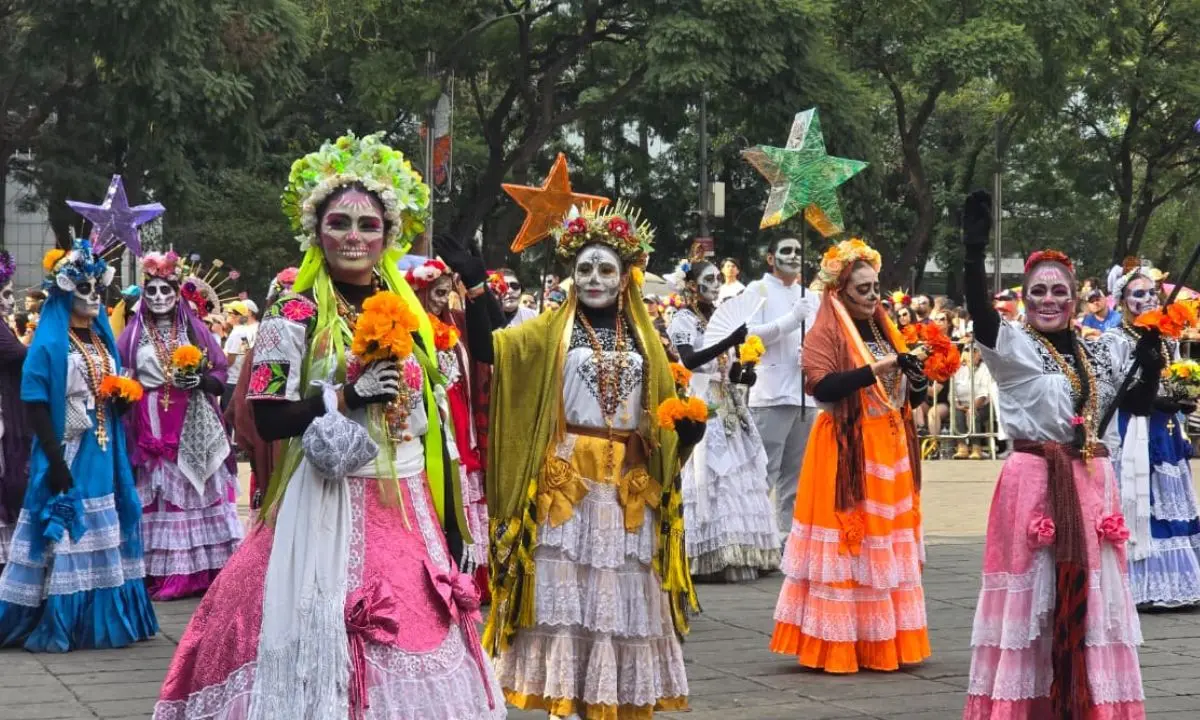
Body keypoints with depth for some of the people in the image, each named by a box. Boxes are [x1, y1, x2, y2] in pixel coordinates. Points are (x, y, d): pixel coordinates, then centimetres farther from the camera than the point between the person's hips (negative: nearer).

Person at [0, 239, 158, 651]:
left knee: (104, 537, 10)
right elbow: (36, 406, -14)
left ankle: (102, 620, 18)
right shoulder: (49, 345, -9)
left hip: (103, 453, 7)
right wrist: (55, 460, -19)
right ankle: (53, 626, 0)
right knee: (65, 539, -6)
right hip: (68, 454, -7)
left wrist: (124, 397, -1)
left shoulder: (103, 339, 13)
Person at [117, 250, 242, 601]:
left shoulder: (195, 330, 7)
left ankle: (204, 570, 3)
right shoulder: (133, 335, 6)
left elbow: (221, 375, 7)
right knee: (157, 497, -1)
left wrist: (200, 381, -11)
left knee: (197, 491, 0)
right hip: (152, 428, 0)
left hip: (193, 429, 1)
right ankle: (161, 574, 1)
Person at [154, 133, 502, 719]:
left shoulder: (407, 312, 11)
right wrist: (348, 393, -17)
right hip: (328, 504, -5)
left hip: (406, 504, 5)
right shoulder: (294, 315, -5)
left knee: (411, 630, 7)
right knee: (327, 632, -7)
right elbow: (268, 419, -10)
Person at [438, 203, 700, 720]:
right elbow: (487, 347, -11)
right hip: (566, 485, -3)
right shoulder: (551, 330, 4)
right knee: (564, 593, -2)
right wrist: (474, 284, -21)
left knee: (623, 597, 6)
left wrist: (685, 430, -7)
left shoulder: (644, 338, 12)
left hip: (629, 488, 3)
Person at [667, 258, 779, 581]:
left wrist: (741, 371, -3)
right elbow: (690, 360, -23)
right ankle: (710, 556, -10)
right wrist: (729, 342, -32)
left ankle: (737, 555, 5)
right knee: (708, 477, -10)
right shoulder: (683, 320, -5)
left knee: (735, 475, 3)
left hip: (727, 407, 7)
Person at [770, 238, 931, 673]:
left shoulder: (883, 331, 15)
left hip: (890, 448, 8)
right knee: (848, 544, -7)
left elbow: (909, 392, 18)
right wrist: (873, 370, -23)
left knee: (887, 545, 8)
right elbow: (821, 386, -22)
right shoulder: (826, 334, -7)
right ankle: (838, 644, -2)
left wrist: (912, 371, -4)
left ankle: (882, 640, 14)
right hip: (847, 453, -7)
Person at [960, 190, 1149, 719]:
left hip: (1093, 482, 5)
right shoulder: (1013, 348, -4)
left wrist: (1150, 368, 0)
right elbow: (979, 310, -23)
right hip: (1033, 482, -5)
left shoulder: (1101, 352, 12)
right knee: (1032, 593, -2)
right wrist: (975, 248, -38)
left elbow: (1137, 403, 21)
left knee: (1089, 593, 7)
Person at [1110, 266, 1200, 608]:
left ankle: (1169, 583, 11)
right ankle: (1142, 585, -2)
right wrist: (1166, 401, -21)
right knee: (1138, 502, -6)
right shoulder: (1115, 340, -7)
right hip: (1135, 433, -7)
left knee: (1170, 501, 7)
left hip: (1166, 432, 7)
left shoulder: (1168, 338, 14)